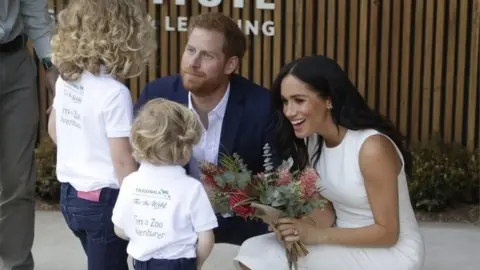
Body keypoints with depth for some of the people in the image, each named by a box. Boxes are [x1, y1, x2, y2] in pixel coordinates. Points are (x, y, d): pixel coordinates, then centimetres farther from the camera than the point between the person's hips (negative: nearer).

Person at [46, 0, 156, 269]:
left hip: (70, 194, 7)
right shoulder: (114, 92, -23)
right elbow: (122, 160, -20)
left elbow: (54, 129, 14)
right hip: (103, 199, -7)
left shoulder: (66, 79, -1)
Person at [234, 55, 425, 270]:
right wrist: (297, 228, -20)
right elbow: (325, 210, 2)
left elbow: (387, 233, -19)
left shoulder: (372, 147, -24)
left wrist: (317, 235, -26)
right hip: (343, 242, 7)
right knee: (254, 252, -15)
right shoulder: (311, 141, 0)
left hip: (392, 251, -7)